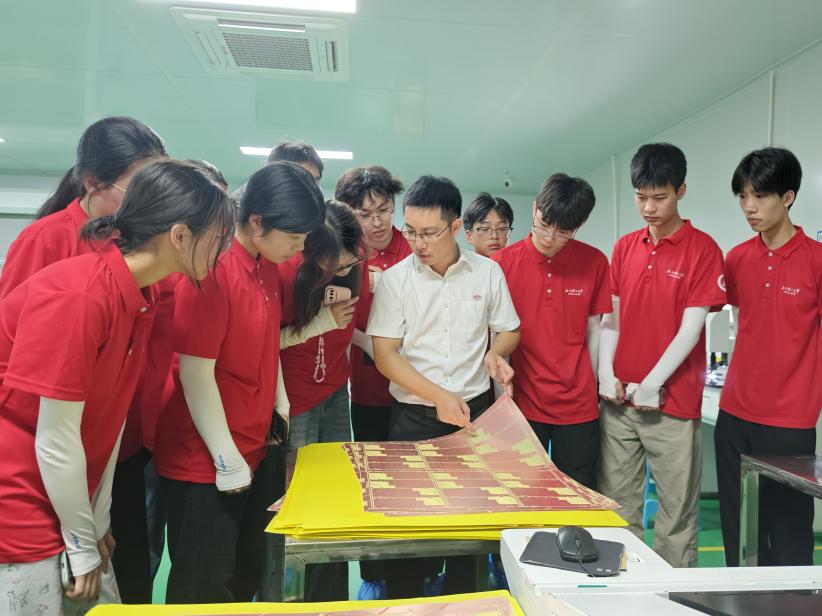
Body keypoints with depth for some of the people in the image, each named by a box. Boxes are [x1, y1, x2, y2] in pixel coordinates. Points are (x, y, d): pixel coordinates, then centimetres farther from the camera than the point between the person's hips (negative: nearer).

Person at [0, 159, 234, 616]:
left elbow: (110, 416, 3)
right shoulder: (77, 295, -26)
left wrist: (99, 522, 5)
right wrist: (82, 544, -10)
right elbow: (55, 439, -22)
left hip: (61, 503, 8)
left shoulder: (141, 295, 0)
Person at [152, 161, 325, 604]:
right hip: (205, 461, -8)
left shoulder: (268, 269, 5)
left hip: (252, 451, 8)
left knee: (247, 576, 20)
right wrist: (227, 461, -15)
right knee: (204, 589, 8)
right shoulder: (211, 270, -22)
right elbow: (195, 374, -21)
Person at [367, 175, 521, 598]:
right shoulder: (394, 279, -5)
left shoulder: (488, 272, 0)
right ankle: (403, 602, 26)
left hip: (475, 409, 2)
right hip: (413, 415, -1)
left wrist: (496, 353, -12)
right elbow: (384, 354, -8)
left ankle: (460, 599, 31)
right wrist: (438, 396, -17)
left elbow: (509, 331, 11)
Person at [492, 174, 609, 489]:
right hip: (522, 403, -1)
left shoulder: (594, 262, -2)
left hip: (578, 406, 1)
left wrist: (590, 385, 7)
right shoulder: (503, 262, -6)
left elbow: (594, 327, 8)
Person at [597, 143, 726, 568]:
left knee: (677, 509, 6)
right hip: (618, 399, 5)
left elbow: (690, 327, -10)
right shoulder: (624, 247, 9)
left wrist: (651, 385, -13)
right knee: (617, 504, 12)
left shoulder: (702, 249, -5)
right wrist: (607, 373, -2)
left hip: (672, 402, -4)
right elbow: (611, 317, 10)